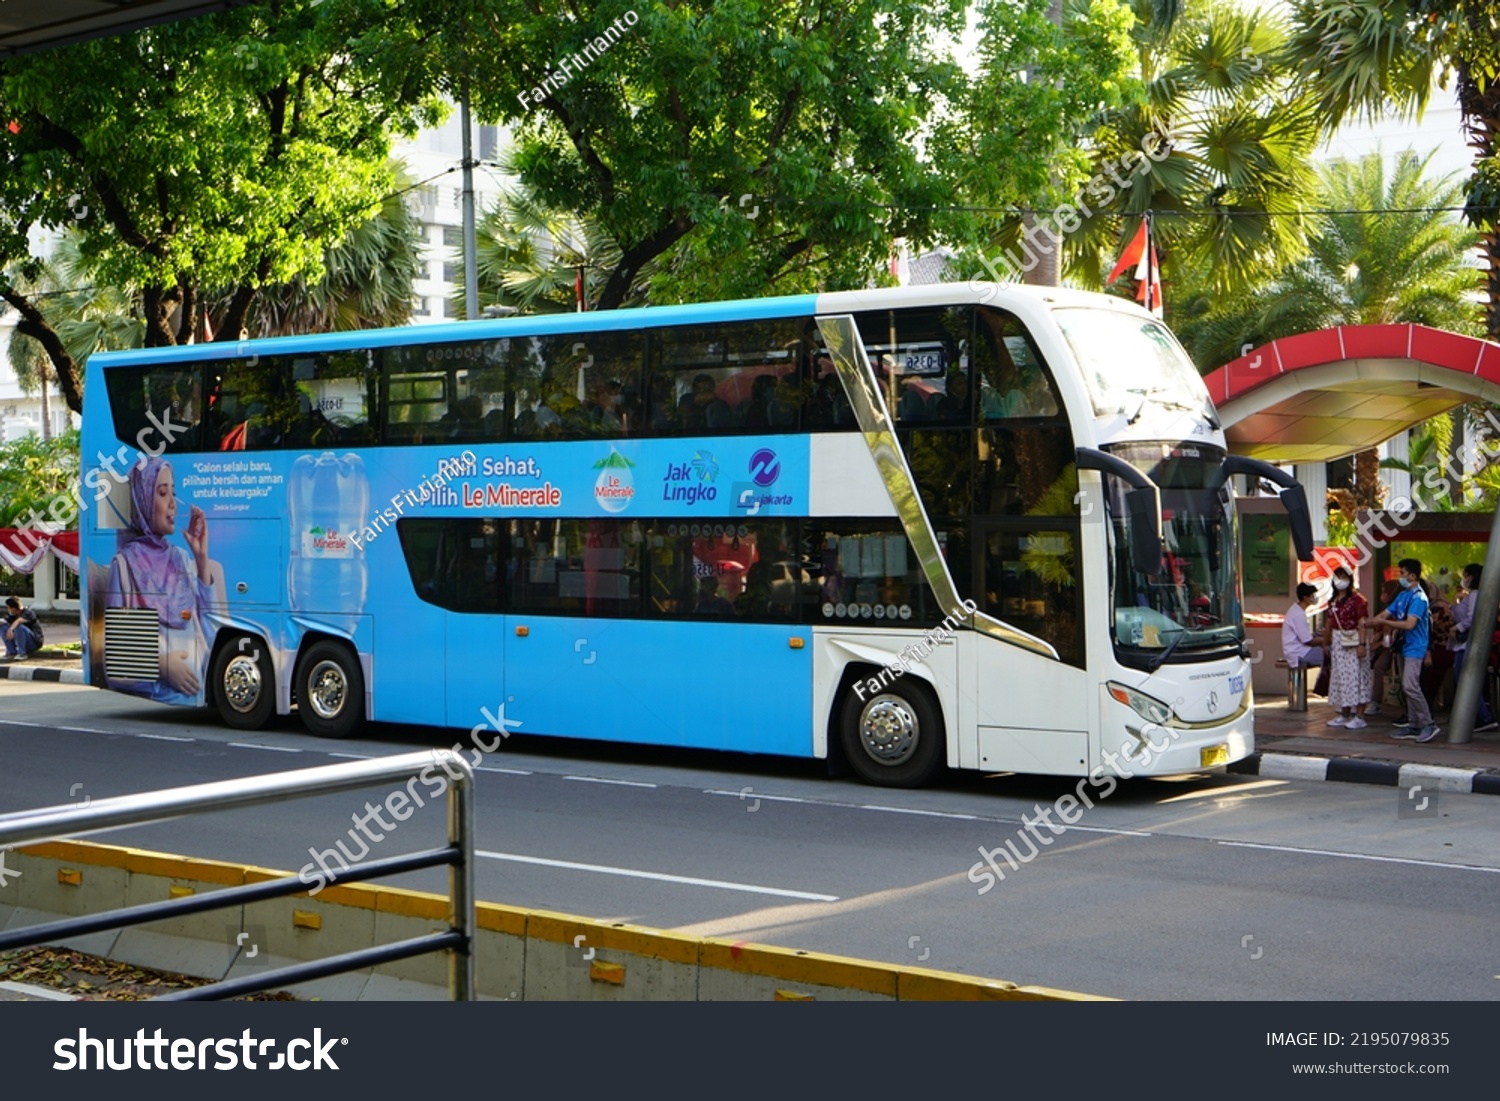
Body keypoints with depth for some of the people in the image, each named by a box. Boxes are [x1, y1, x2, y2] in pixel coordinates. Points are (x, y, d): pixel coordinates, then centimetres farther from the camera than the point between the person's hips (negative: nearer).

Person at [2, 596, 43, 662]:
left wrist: (10, 629, -56)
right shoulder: (12, 615, 3)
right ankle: (12, 652, -6)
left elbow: (18, 621, -39)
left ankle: (22, 653, -21)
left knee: (19, 626, -32)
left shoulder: (28, 613, -20)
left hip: (34, 642, -7)